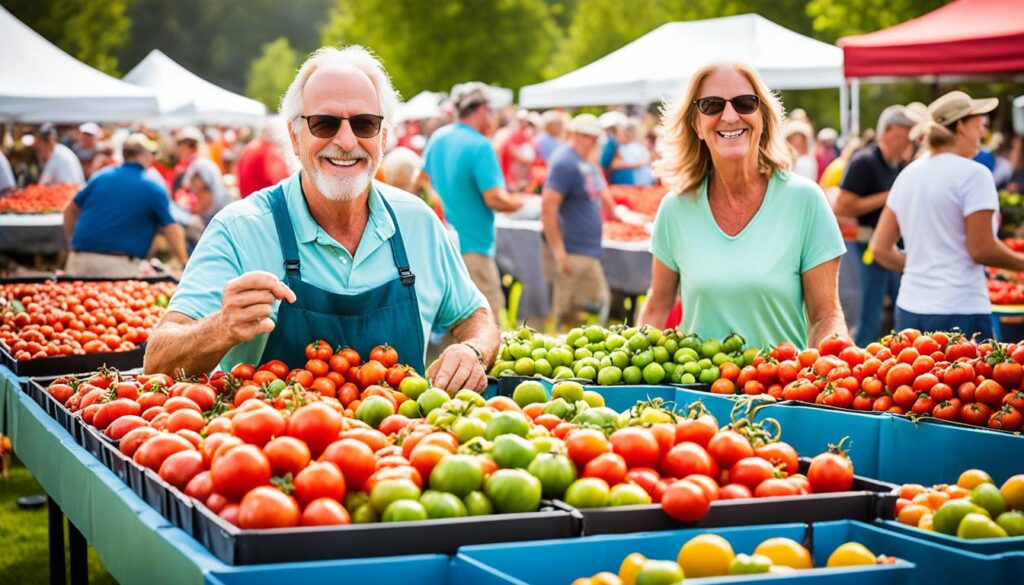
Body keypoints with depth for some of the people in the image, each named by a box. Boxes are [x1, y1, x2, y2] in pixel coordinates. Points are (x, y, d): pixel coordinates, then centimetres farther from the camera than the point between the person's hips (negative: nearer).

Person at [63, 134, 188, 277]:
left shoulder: (101, 176, 12)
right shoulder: (153, 189, 0)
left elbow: (70, 211, 18)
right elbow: (172, 229, -3)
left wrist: (72, 242, 28)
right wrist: (185, 263, 5)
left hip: (80, 259, 4)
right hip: (118, 265, -4)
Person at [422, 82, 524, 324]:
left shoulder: (437, 138, 9)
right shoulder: (480, 146, -16)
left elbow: (427, 178, 23)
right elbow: (494, 198, -21)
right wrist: (517, 202, -3)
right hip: (472, 244, -9)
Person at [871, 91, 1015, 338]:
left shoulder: (908, 174, 12)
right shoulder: (973, 174, -8)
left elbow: (881, 249, 12)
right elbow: (982, 250, -11)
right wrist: (1020, 262, 5)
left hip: (908, 310, 7)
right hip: (960, 312, -7)